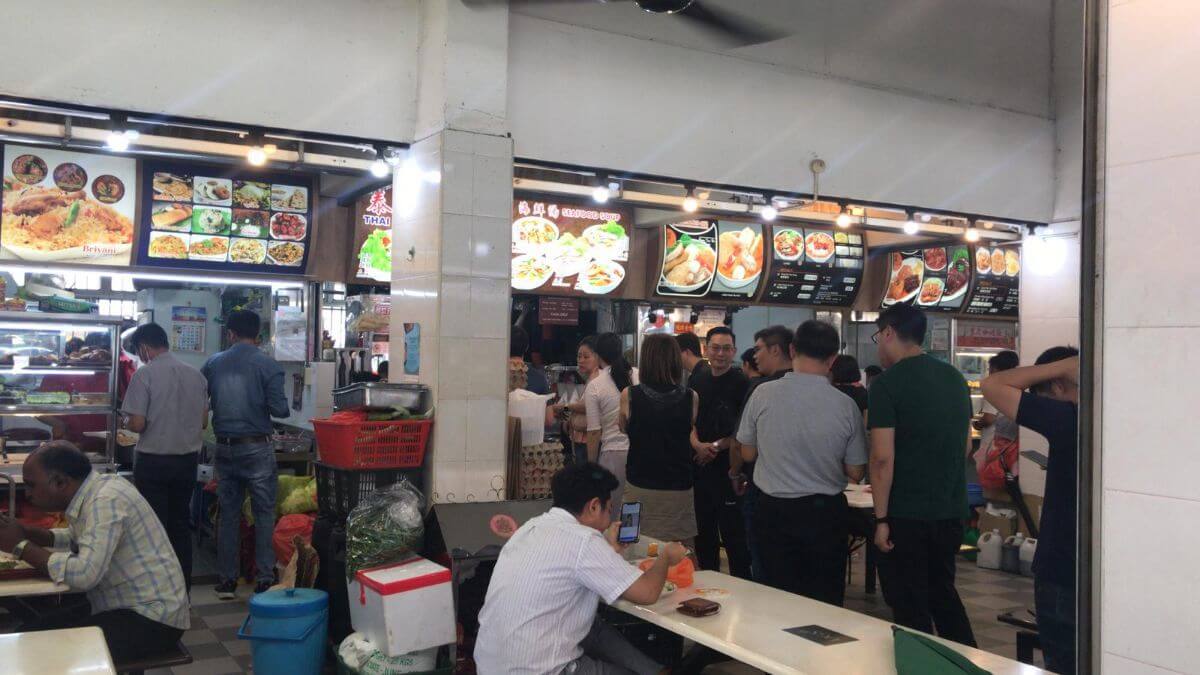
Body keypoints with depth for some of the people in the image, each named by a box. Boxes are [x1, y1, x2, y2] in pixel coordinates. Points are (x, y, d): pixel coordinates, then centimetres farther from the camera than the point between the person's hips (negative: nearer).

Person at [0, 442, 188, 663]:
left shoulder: (107, 500, -22)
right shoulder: (94, 491, 6)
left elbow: (84, 574, -30)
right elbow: (74, 539, 23)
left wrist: (21, 547, -17)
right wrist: (24, 532, 5)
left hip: (151, 620, -9)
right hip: (127, 606, 9)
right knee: (36, 630, 9)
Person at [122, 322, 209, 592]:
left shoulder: (145, 374, -12)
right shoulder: (196, 375, 3)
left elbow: (137, 424, -15)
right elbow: (204, 421, 8)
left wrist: (125, 422, 6)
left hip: (154, 460, -5)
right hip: (188, 459, 5)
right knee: (181, 524, 13)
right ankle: (183, 587, 19)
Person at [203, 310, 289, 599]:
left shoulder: (213, 363, 3)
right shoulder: (268, 365, -9)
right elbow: (280, 409, -13)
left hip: (224, 448, 4)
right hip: (256, 448, -4)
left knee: (228, 514, 12)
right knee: (264, 515, 5)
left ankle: (226, 581, 18)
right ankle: (264, 580, 6)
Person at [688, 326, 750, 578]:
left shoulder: (741, 384, -8)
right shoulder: (698, 380, 10)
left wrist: (716, 447, -12)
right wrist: (697, 444, -5)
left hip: (729, 466, -6)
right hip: (700, 465, 6)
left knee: (733, 532, -2)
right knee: (704, 529, 15)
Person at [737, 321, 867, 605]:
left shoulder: (763, 394, -10)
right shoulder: (846, 405, -10)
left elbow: (747, 453, 2)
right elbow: (855, 473, -2)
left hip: (774, 510, 0)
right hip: (827, 512, 0)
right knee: (826, 601, 12)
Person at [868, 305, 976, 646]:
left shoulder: (888, 383, -14)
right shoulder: (955, 378, 8)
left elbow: (883, 458, -18)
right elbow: (965, 442, 16)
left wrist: (881, 519, -12)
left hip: (907, 515, -7)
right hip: (952, 510, 7)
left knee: (910, 605, 5)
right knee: (943, 592, 22)